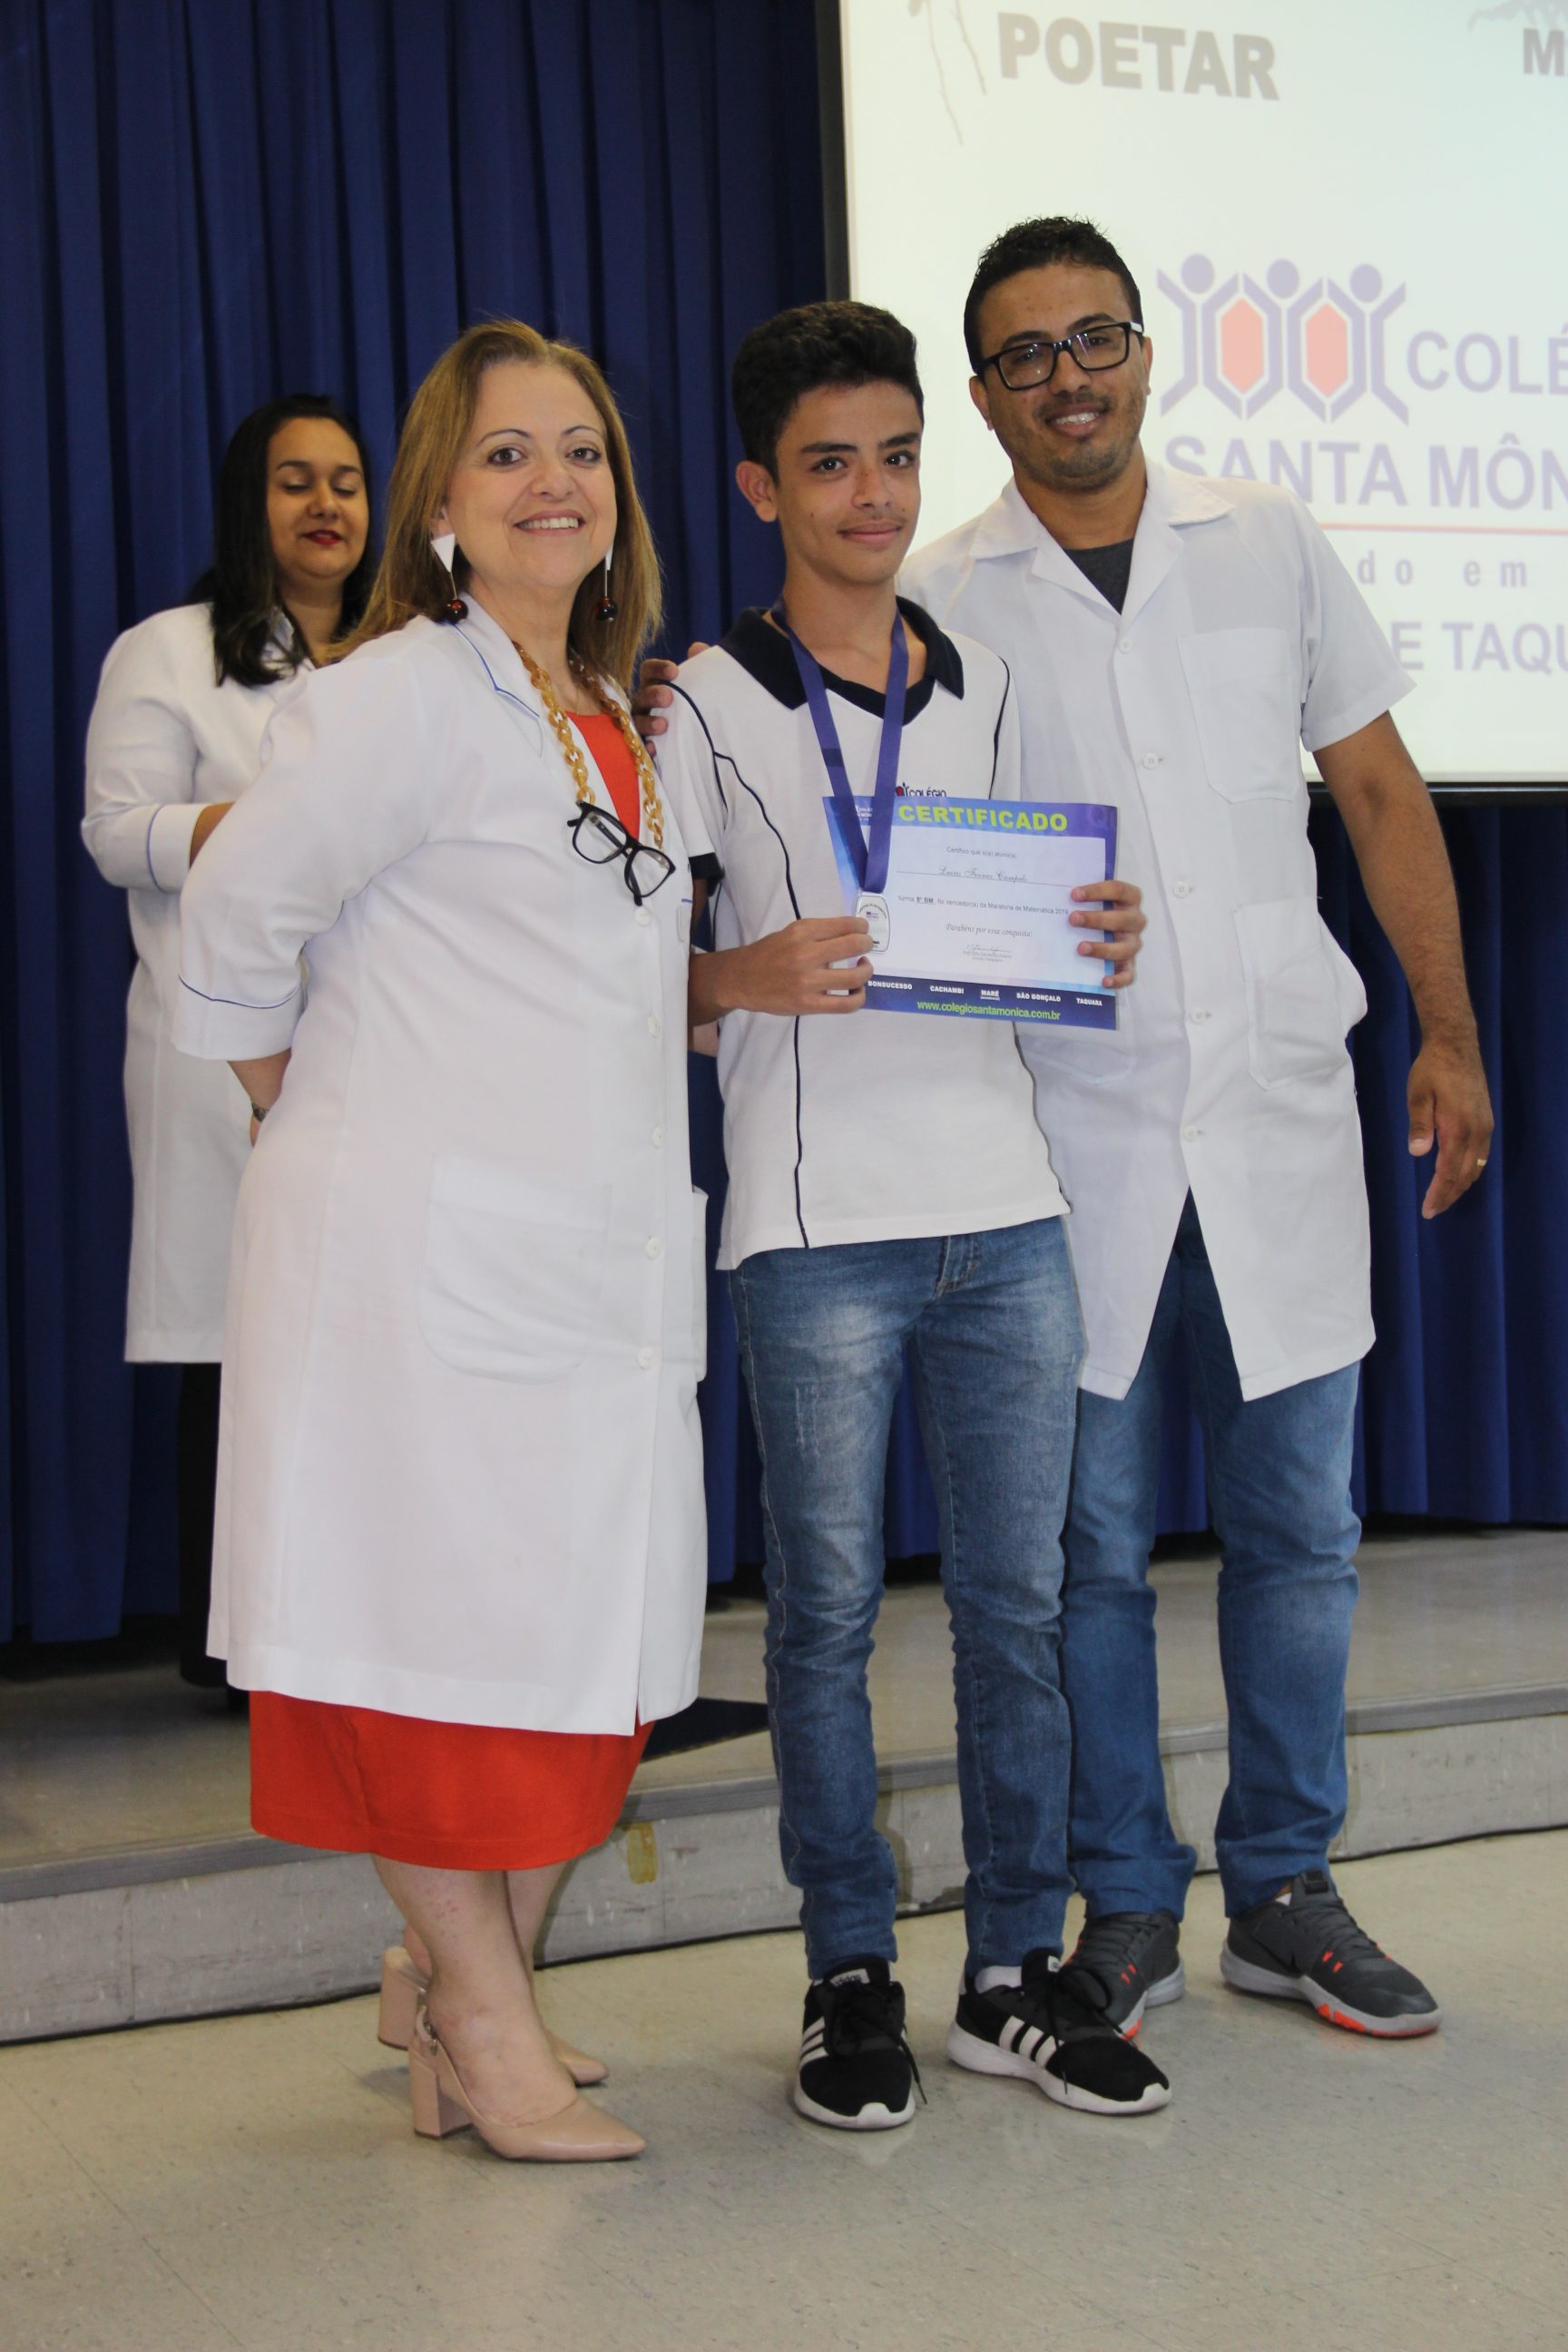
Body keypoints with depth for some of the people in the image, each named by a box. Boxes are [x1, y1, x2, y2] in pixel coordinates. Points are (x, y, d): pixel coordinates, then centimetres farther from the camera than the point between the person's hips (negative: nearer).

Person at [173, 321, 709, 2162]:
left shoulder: (625, 725, 17)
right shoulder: (402, 696, -8)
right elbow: (241, 906, -8)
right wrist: (294, 1106, 2)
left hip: (600, 1250, 8)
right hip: (418, 1248, -8)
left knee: (586, 1646, 8)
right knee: (443, 1630, -3)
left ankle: (463, 2003, 22)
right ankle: (483, 2024, 11)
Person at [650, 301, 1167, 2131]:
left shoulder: (987, 689, 14)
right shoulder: (706, 707, 1)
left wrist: (1094, 951, 0)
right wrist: (751, 979, -20)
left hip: (1003, 1206, 4)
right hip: (816, 1224, -4)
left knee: (1018, 1599, 6)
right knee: (828, 1605, 2)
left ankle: (1017, 1973, 17)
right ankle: (850, 1978, 15)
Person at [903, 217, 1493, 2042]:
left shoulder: (1269, 546, 8)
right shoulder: (935, 605, 2)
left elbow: (1381, 792, 12)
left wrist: (1448, 1030, 7)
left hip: (1281, 1111, 2)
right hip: (1066, 1137, -2)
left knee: (1298, 1528, 7)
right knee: (1088, 1541, 4)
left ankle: (1284, 1893, 22)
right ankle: (1124, 1903, 19)